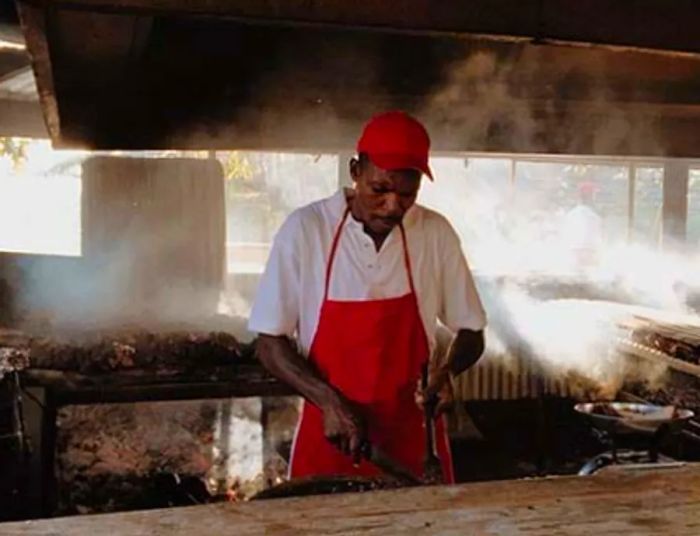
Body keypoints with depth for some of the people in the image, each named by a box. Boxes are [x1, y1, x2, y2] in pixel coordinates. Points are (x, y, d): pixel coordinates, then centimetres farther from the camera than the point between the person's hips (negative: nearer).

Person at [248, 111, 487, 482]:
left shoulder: (436, 234, -6)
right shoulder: (305, 230, -12)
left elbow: (471, 333, 5)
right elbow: (270, 343, -7)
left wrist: (447, 370, -15)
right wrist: (330, 401, -19)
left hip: (412, 436, 2)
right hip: (329, 436, -1)